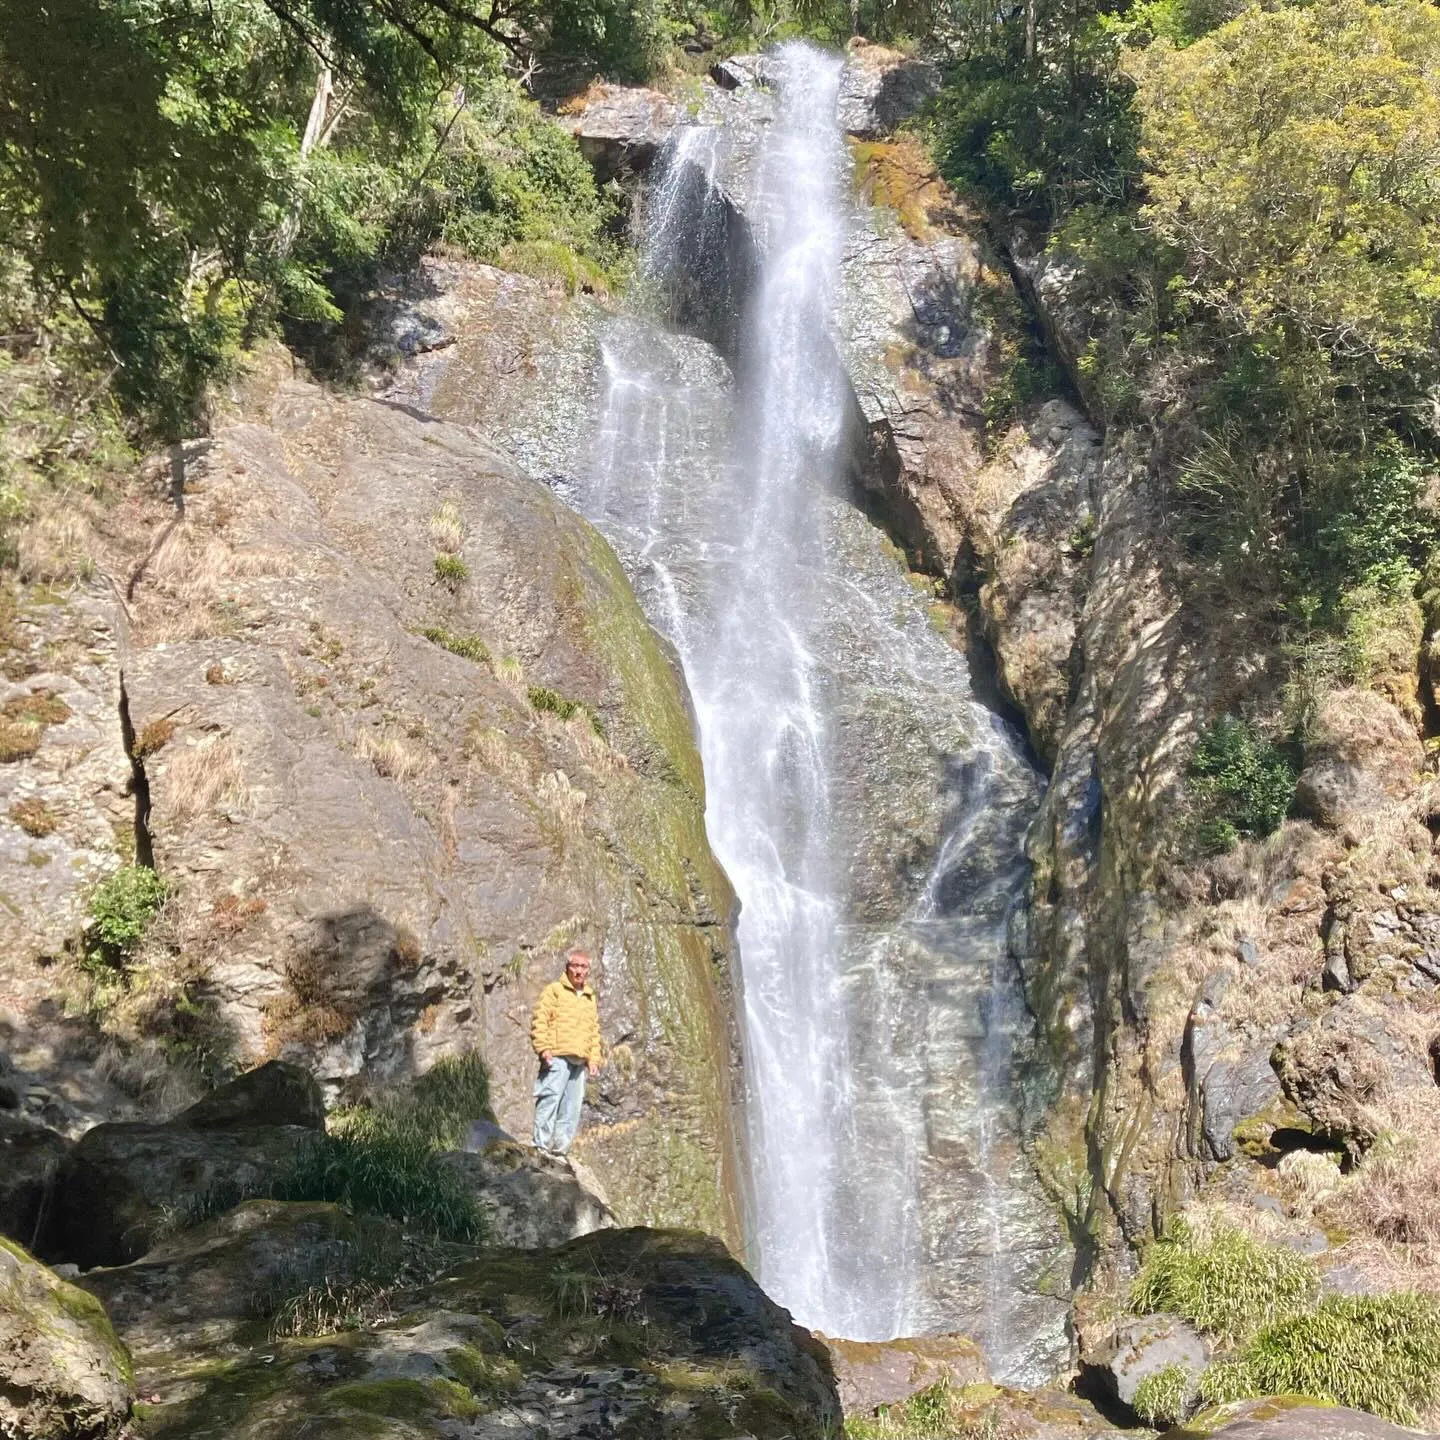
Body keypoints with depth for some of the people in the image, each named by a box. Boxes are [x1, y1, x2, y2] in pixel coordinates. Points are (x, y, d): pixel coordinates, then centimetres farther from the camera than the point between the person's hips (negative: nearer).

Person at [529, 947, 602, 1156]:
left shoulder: (590, 998, 23)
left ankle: (560, 1149, 9)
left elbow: (594, 1030, 25)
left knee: (572, 1106, 5)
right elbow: (540, 1020, -5)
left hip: (580, 1061, 7)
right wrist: (543, 1048, -15)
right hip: (557, 1056, -7)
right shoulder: (554, 990, 4)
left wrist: (594, 1058, 14)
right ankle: (542, 1146, -14)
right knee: (550, 1099, -15)